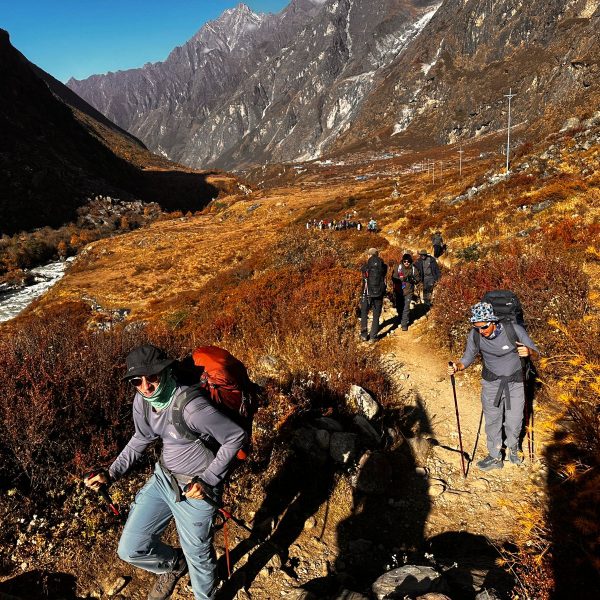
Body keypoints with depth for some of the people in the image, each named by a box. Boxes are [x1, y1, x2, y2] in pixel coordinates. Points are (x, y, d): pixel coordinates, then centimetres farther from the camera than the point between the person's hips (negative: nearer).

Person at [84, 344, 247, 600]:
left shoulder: (191, 406, -32)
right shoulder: (142, 401, -8)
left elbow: (236, 437, -22)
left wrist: (208, 481, -19)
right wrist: (111, 474, 3)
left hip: (194, 489, -7)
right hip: (162, 477, 7)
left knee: (198, 556, 13)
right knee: (130, 550, 12)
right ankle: (174, 564, 42)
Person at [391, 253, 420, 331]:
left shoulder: (414, 269, -1)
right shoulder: (397, 268, -5)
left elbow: (418, 279, 3)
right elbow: (393, 278, -11)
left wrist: (412, 279, -19)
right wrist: (403, 279, -25)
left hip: (408, 292, -1)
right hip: (398, 292, 1)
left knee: (406, 308, -8)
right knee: (399, 307, 13)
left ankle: (404, 324, 1)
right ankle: (401, 319, 42)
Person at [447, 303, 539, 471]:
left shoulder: (515, 330, -24)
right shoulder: (474, 336, -19)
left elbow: (536, 354, -12)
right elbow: (468, 358, -5)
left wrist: (528, 351, -36)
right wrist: (457, 367, -27)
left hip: (515, 382, -1)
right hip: (491, 382, 1)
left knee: (514, 423, 10)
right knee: (492, 421, 10)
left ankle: (513, 447, 42)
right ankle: (495, 457, 30)